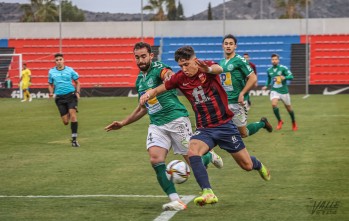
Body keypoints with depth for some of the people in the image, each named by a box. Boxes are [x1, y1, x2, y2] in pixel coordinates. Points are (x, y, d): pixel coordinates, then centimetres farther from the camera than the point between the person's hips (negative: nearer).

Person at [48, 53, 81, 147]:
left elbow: (77, 82, 13)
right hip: (60, 97, 1)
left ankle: (74, 139, -14)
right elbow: (50, 84, 19)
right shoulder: (51, 72, 7)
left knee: (73, 114, -20)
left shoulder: (70, 70, 3)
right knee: (65, 122, -2)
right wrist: (51, 92, 0)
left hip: (70, 95, -1)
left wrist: (77, 92, -2)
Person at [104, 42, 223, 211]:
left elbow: (168, 75, -34)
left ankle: (210, 156, 36)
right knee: (155, 159, -19)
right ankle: (176, 201, -19)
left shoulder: (158, 69, -8)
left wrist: (169, 76, -59)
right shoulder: (139, 80, 15)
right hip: (156, 125, 6)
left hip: (176, 119, -6)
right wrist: (122, 123, 27)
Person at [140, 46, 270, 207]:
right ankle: (208, 193, -33)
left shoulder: (207, 66, -13)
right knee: (192, 151, -31)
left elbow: (218, 69, -38)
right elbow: (158, 90, 7)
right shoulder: (180, 78, -3)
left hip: (225, 125, -2)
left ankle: (259, 166, 45)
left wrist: (208, 70, -63)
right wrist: (148, 94, -17)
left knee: (247, 165, 7)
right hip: (204, 129, 2)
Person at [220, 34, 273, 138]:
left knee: (243, 133, 2)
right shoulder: (221, 62, 12)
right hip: (224, 102, 6)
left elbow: (253, 78, -12)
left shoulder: (239, 60, -8)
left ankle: (262, 123, 27)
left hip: (238, 102, -6)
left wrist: (242, 93, -17)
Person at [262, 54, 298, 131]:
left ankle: (294, 123, 33)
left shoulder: (283, 68, -9)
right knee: (274, 104, -23)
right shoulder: (269, 70, 5)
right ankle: (279, 121, -2)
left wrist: (285, 77, -32)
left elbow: (291, 76, -13)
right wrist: (266, 86, 6)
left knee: (288, 108, 9)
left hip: (284, 91, -2)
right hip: (274, 91, 2)